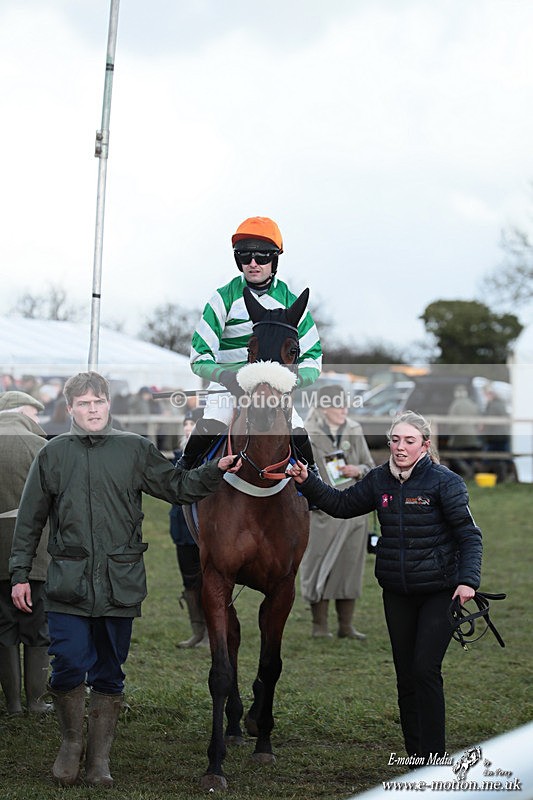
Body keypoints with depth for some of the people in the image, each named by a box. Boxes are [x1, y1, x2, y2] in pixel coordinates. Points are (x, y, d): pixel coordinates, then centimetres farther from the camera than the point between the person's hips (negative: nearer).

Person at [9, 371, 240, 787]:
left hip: (120, 581, 1)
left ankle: (99, 758, 19)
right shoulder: (53, 454, 6)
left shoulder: (135, 449, 6)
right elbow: (30, 520, 10)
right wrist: (19, 574, 8)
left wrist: (216, 470, -4)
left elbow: (177, 487, 11)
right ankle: (71, 742, 17)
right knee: (69, 666, -8)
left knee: (108, 673, 7)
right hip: (68, 580, -1)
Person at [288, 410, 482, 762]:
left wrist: (468, 580, -23)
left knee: (425, 669, -12)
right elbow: (342, 504, 15)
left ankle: (433, 757, -5)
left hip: (439, 591, -5)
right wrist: (307, 482, 3)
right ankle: (415, 756, 18)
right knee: (406, 675, 9)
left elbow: (469, 535, -11)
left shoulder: (445, 481, -11)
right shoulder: (380, 480, 4)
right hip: (397, 594, 5)